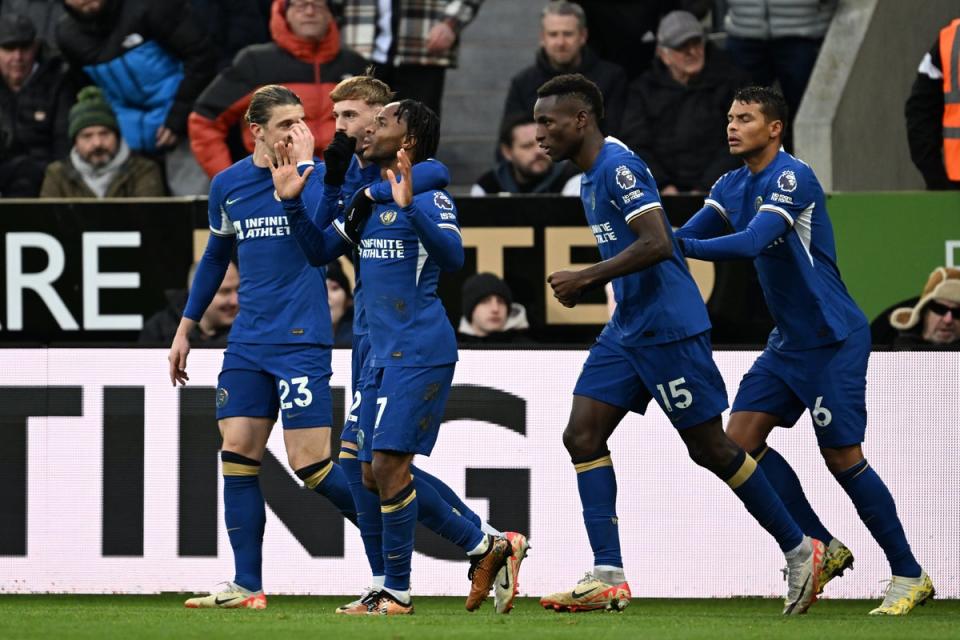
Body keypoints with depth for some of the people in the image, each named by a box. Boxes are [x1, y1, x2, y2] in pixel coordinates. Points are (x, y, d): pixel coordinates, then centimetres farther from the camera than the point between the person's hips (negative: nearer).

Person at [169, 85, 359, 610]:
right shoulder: (227, 184, 10)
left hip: (301, 342, -5)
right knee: (237, 453, -2)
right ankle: (247, 587, 1)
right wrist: (185, 329, 24)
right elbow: (215, 256, 23)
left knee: (310, 464, -9)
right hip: (247, 344, 5)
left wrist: (303, 164, -20)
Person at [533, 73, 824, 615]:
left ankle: (799, 550, 12)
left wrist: (585, 279, -22)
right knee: (582, 436, -2)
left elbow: (657, 244, -26)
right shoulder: (592, 177, 15)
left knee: (710, 447, -2)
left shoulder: (617, 166, -16)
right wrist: (585, 285, 13)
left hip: (668, 327, -10)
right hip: (627, 331, 10)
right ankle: (609, 577, -6)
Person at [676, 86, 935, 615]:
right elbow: (685, 237, 4)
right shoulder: (734, 185, 7)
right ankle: (823, 547, 8)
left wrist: (679, 245, -36)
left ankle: (910, 577, 4)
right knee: (741, 438, -2)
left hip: (832, 340, -9)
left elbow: (752, 242, -33)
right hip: (788, 342, 9)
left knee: (842, 458, -8)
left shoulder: (792, 179, -19)